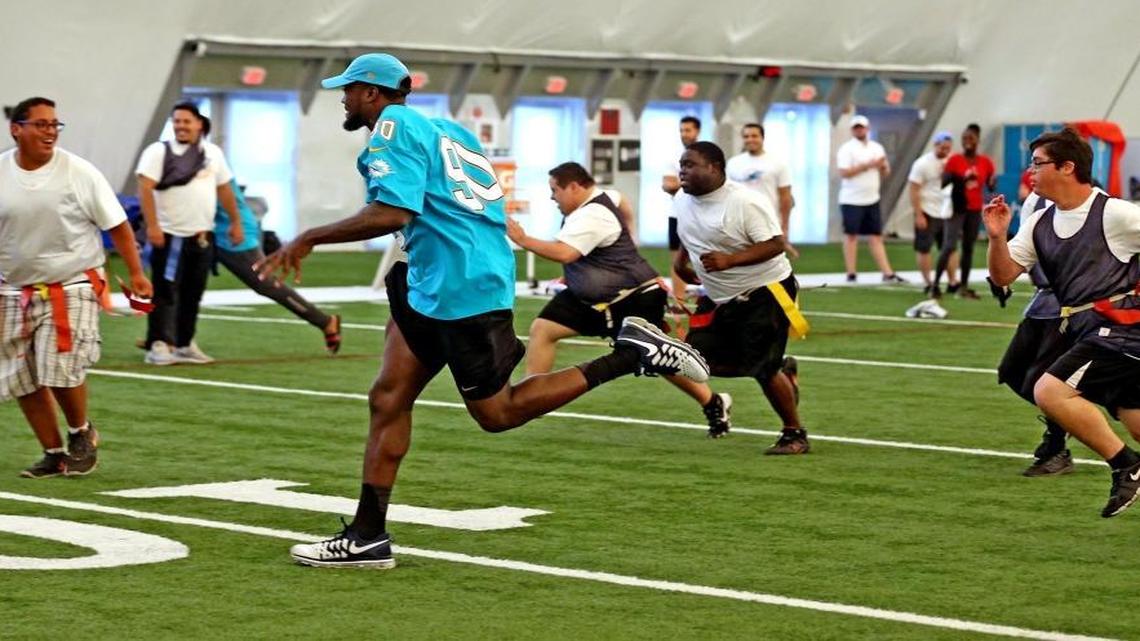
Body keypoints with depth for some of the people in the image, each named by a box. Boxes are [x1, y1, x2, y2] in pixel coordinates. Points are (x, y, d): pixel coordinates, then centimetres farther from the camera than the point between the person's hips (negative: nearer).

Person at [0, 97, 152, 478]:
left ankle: (82, 434, 11)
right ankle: (54, 454, 21)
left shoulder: (78, 172, -9)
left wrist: (136, 274, -6)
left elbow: (117, 225, -3)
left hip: (72, 286, -4)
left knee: (61, 367, -17)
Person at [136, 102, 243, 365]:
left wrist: (235, 222, 17)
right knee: (165, 292, -8)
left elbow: (224, 189, 20)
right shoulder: (158, 152, -4)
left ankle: (184, 345, 18)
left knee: (193, 293, 9)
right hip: (169, 235, -5)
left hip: (202, 236, 5)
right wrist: (152, 226, -23)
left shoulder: (213, 153, 12)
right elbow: (145, 189, -13)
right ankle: (158, 346, -9)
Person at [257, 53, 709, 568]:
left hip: (462, 289, -10)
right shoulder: (440, 129, 18)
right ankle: (367, 537, 7)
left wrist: (309, 239, -16)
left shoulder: (393, 128, -9)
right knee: (388, 399, 7)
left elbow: (391, 213, -23)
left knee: (496, 413, 0)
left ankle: (632, 353, -1)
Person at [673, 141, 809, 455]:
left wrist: (729, 260, -34)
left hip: (764, 291, -8)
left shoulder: (745, 202, -22)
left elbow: (775, 244, -24)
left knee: (763, 368, -13)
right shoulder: (682, 201, 3)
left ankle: (794, 435, 8)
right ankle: (782, 370, 22)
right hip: (720, 298, 8)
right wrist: (683, 262, 11)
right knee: (699, 356, 1)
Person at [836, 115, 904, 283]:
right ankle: (851, 274, 2)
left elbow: (885, 174, 17)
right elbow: (844, 173, -17)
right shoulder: (847, 149, -6)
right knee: (851, 235, -2)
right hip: (852, 201, -5)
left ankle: (888, 273, 2)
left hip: (872, 200, 5)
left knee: (876, 237, 5)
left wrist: (883, 166, -6)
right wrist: (867, 165, -18)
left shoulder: (877, 148, 13)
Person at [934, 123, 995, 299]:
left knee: (968, 248, 8)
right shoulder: (954, 160, -6)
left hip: (975, 210, 4)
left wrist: (993, 183, -14)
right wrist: (954, 179, -27)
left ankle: (964, 286, 12)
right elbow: (943, 183, -6)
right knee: (949, 246, -14)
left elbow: (990, 186, 9)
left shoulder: (985, 162, 3)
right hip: (956, 208, -4)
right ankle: (935, 284, -11)